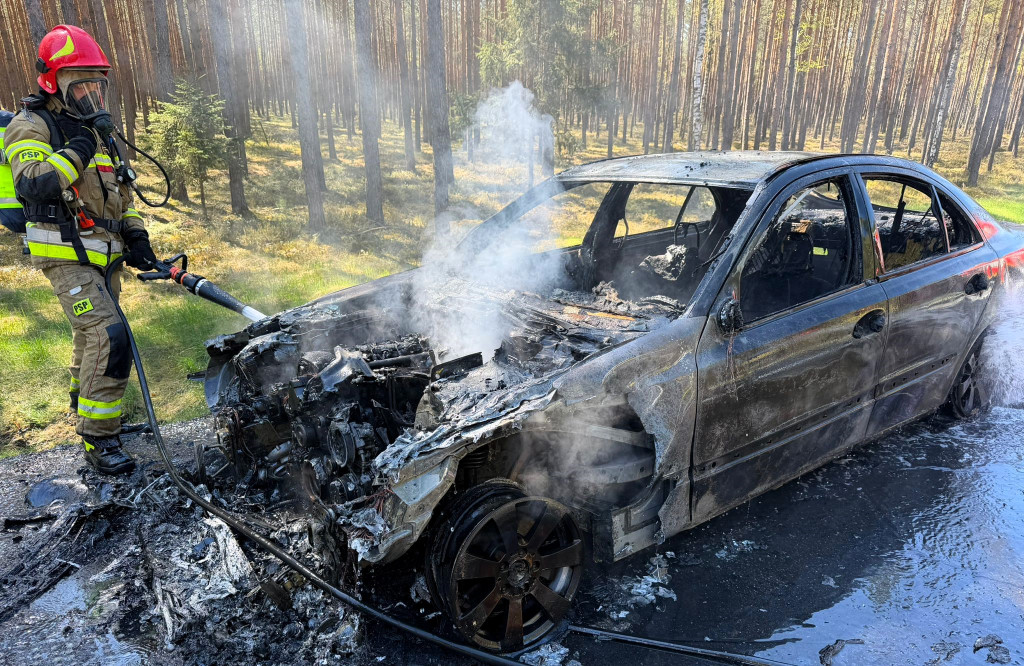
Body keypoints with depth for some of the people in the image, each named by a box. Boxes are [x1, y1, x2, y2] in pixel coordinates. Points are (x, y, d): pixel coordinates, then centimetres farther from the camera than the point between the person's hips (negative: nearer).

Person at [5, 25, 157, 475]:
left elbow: (118, 193, 22)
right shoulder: (32, 125, -7)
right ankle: (96, 441, -12)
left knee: (92, 338, 20)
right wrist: (79, 148, -22)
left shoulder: (96, 131, 17)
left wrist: (135, 236, 8)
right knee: (108, 338, -20)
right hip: (65, 255, -8)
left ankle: (85, 407, 40)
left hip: (103, 255, 8)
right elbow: (31, 185, -24)